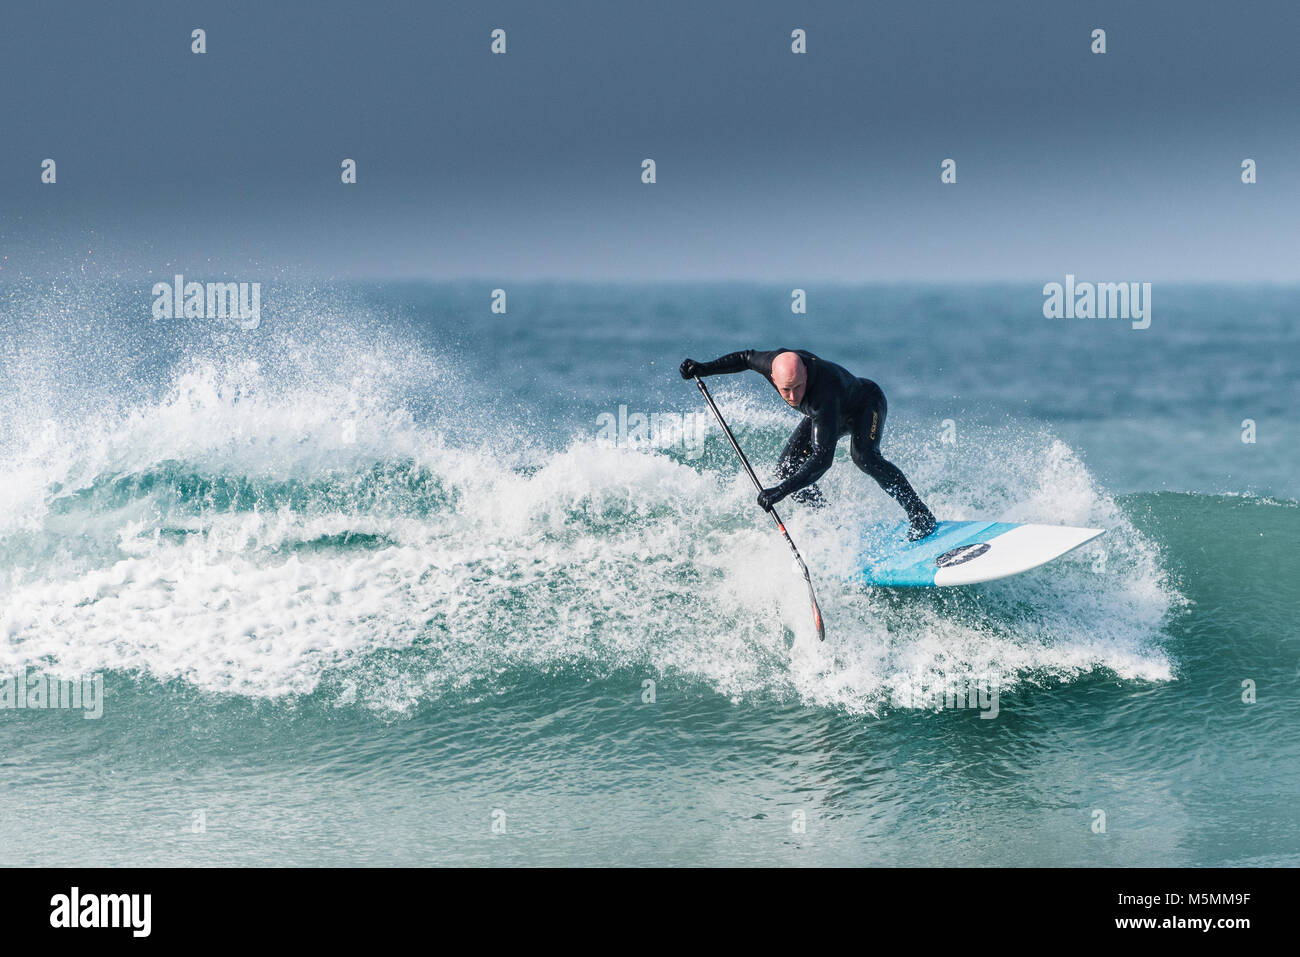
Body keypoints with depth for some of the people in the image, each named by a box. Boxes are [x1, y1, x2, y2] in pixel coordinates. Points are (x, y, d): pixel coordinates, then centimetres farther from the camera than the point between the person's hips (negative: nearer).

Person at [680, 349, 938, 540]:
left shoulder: (823, 393, -48)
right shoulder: (775, 362, -32)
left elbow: (822, 458, -52)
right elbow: (746, 358, -5)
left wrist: (781, 492, -60)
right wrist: (703, 369, -11)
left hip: (866, 404, -7)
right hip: (828, 413, 7)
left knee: (863, 456, -36)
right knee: (787, 470, -10)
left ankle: (920, 516, -25)